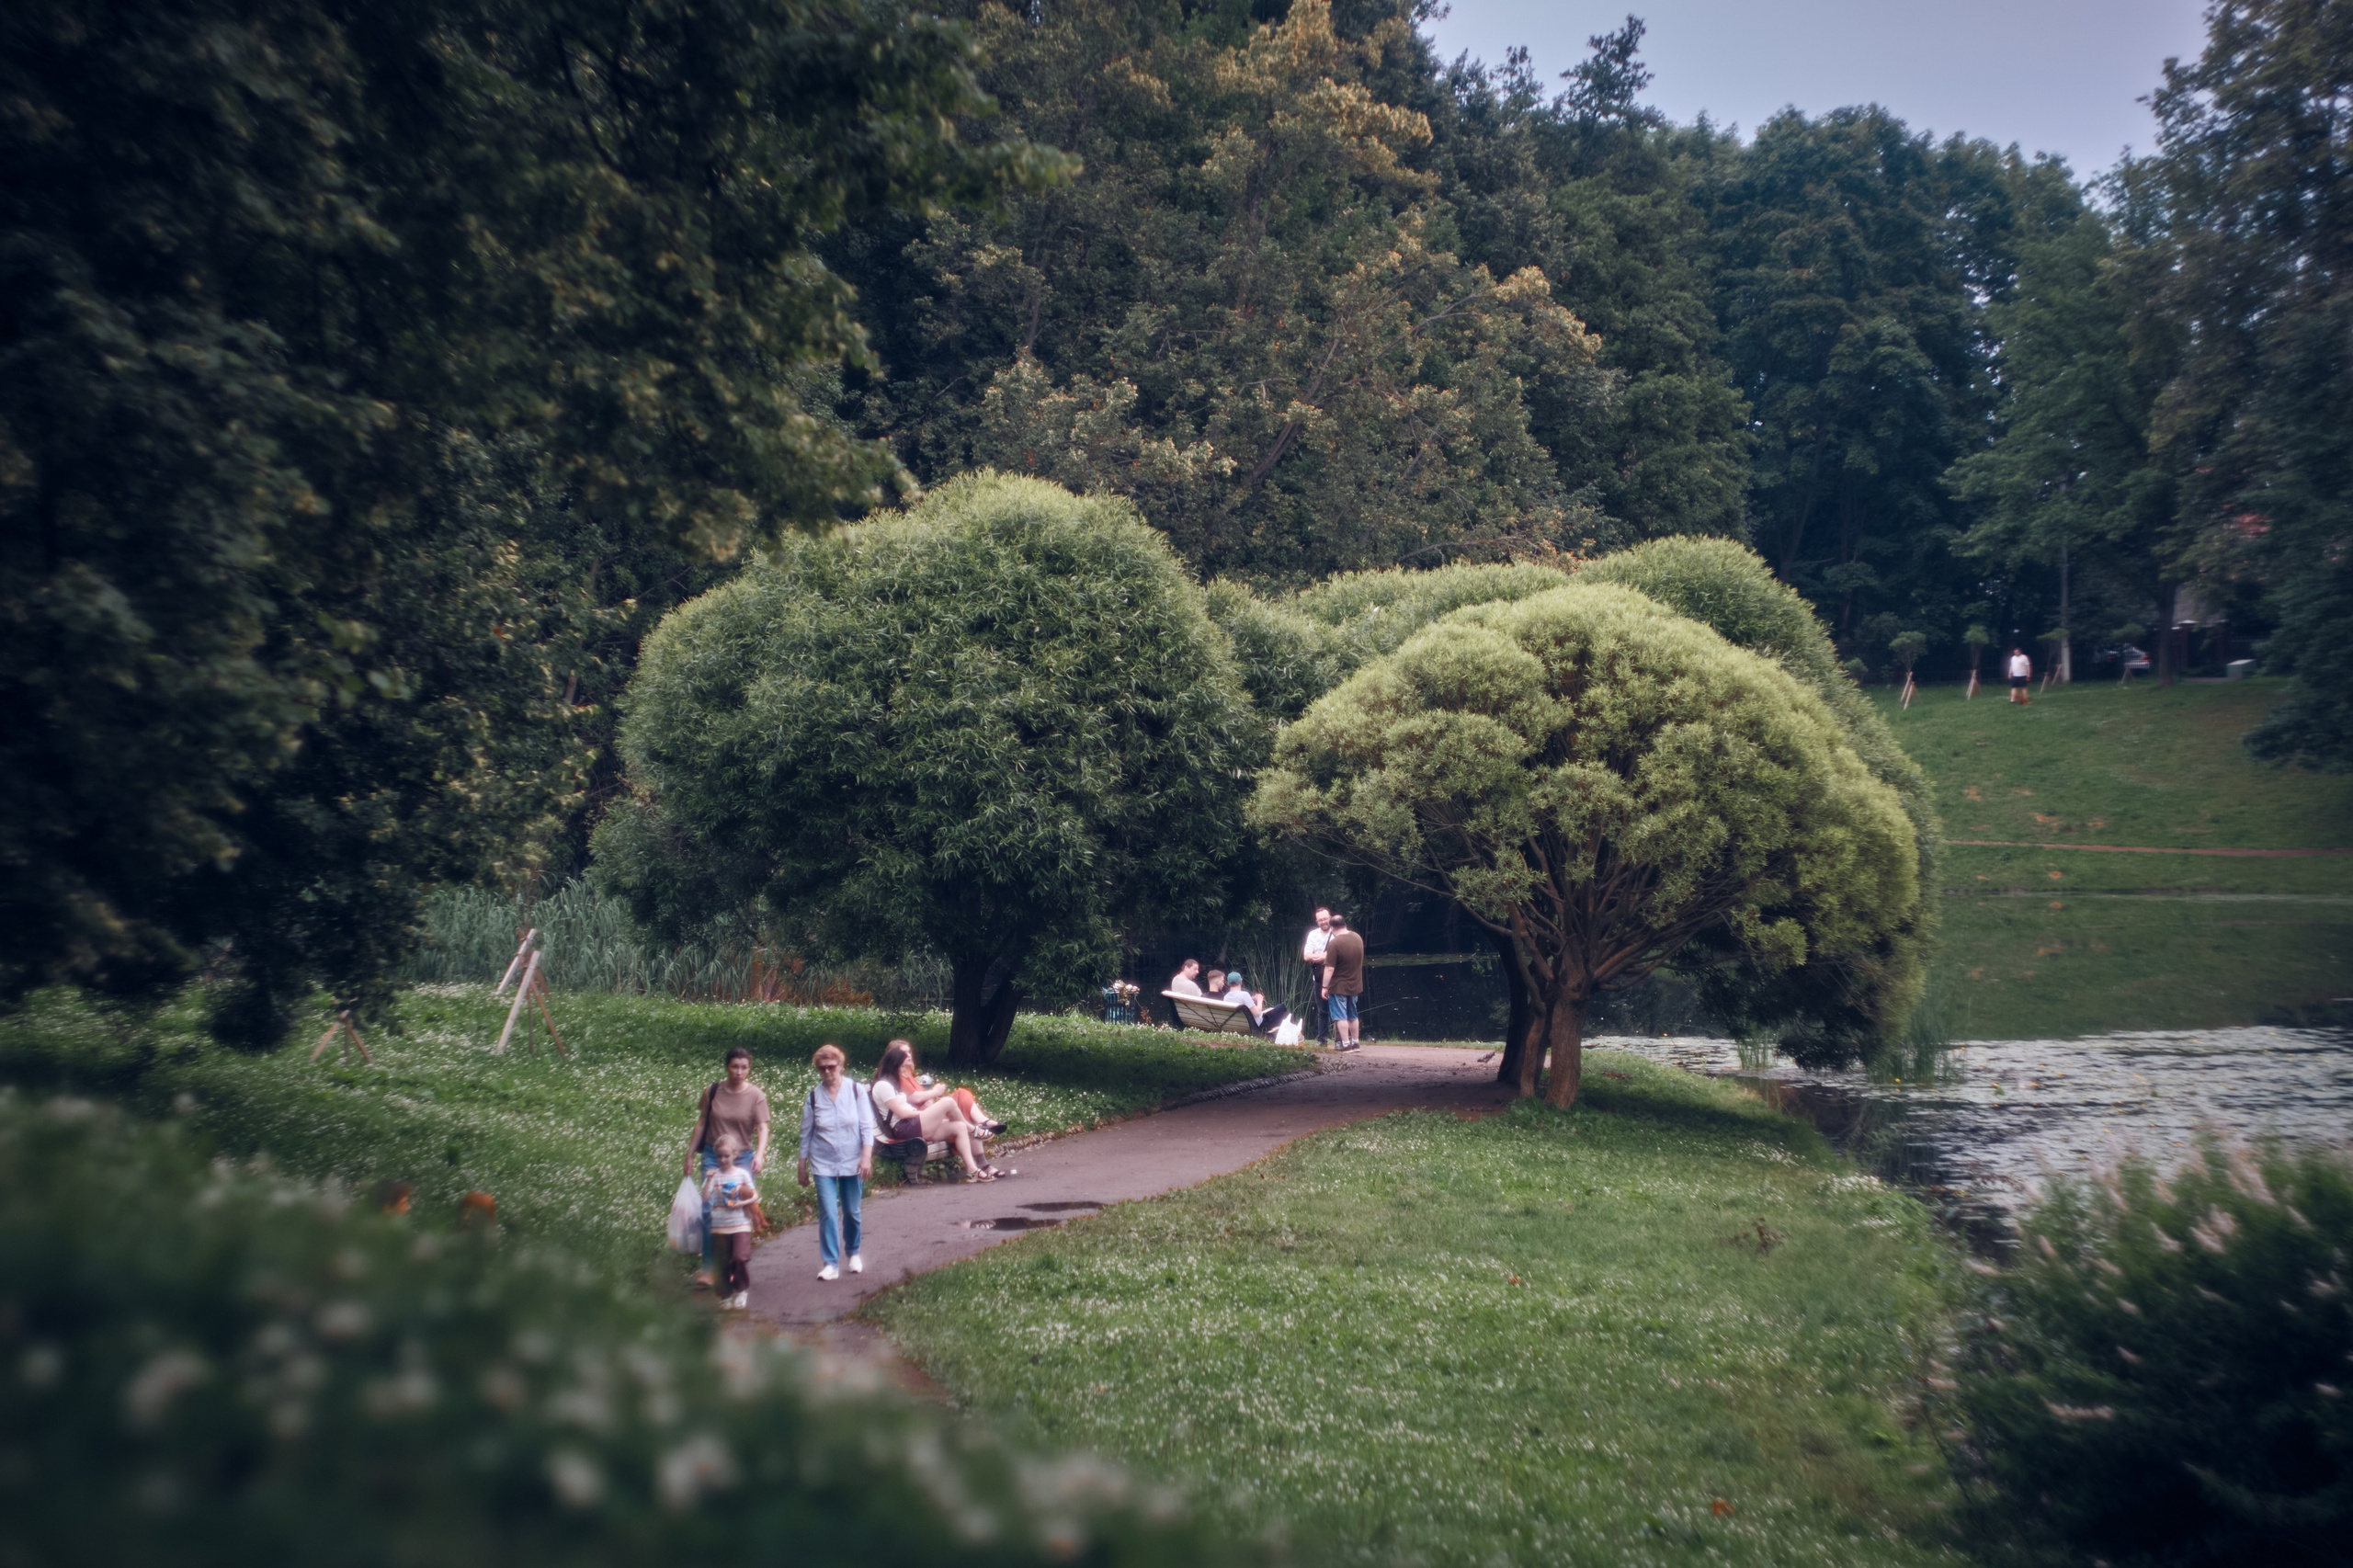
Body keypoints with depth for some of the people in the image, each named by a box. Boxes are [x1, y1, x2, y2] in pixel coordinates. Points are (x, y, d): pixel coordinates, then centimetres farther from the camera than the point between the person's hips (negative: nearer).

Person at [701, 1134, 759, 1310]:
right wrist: (709, 1180, -19)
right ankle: (726, 1294, 20)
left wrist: (741, 1203, -11)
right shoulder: (714, 1175, 1)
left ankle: (742, 1290, 6)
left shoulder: (742, 1174, 2)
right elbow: (705, 1198, -10)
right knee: (723, 1263, 5)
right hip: (719, 1226, 1)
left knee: (741, 1257, -14)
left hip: (740, 1224, -1)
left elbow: (755, 1196, 5)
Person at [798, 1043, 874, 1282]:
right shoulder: (813, 1097, -2)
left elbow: (867, 1126, -4)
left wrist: (866, 1157, -12)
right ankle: (831, 1264, -3)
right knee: (828, 1214, -8)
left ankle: (854, 1253, 31)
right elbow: (806, 1134, 5)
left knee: (852, 1212, 10)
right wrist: (802, 1167, 8)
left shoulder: (855, 1091, -5)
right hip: (823, 1164, 0)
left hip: (852, 1164, 0)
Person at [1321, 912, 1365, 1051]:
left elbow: (1330, 968, -23)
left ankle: (1346, 1044, 3)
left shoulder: (1334, 944, -22)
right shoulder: (1358, 938, 0)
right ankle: (1355, 1043, 23)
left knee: (1341, 1016, 2)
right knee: (1353, 1016, 18)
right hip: (1355, 985, 7)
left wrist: (1325, 987, -14)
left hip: (1338, 987, -7)